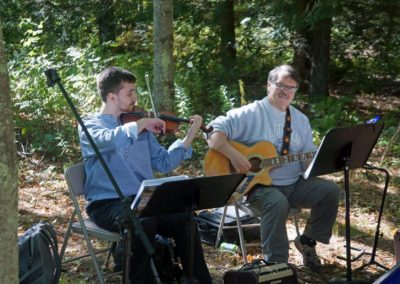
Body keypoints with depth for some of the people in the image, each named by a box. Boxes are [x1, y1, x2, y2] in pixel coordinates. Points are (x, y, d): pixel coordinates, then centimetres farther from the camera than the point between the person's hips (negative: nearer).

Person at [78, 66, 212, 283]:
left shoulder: (140, 128, 16)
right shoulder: (90, 125, 1)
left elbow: (163, 163, 13)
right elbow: (107, 141, -24)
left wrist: (190, 136, 6)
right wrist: (140, 124, -23)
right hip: (107, 204, -5)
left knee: (183, 219, -22)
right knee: (143, 223, -36)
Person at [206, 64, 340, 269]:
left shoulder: (300, 120, 14)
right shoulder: (251, 114, -5)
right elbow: (214, 132, -14)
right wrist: (233, 155, -28)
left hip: (294, 184, 6)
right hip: (257, 184, -6)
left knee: (330, 190, -12)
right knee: (277, 202, -37)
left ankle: (307, 241, 8)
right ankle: (276, 263, -22)